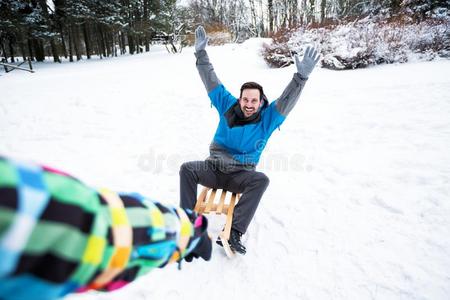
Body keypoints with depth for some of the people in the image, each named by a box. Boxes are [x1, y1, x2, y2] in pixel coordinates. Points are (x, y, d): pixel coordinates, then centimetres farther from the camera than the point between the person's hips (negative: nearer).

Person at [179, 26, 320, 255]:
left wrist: (301, 76, -25)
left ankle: (235, 232, -32)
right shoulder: (228, 107, 3)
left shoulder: (267, 119, 0)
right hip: (214, 169, 2)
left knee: (261, 180, -33)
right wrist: (201, 53, 1)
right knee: (187, 169, -24)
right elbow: (211, 82, 4)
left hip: (240, 176, -1)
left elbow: (286, 101, -12)